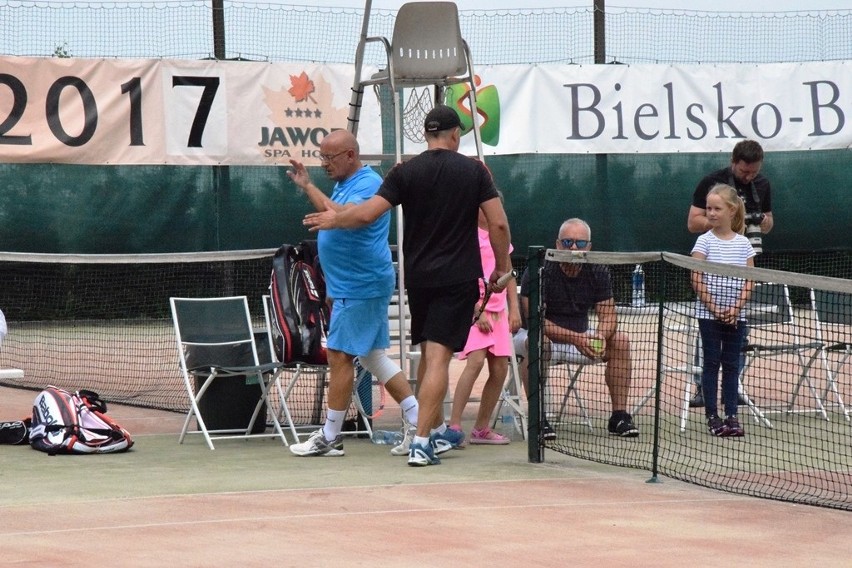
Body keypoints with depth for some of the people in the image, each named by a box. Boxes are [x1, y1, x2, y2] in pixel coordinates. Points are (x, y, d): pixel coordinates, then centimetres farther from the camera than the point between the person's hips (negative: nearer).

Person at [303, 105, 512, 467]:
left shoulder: (406, 172, -1)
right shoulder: (474, 171, -2)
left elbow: (366, 214, -6)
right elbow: (499, 224, -6)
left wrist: (333, 220, 13)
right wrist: (501, 268, 7)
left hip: (418, 276, 3)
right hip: (459, 278, -2)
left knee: (429, 354, 19)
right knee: (439, 356, -9)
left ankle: (436, 428, 31)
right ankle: (421, 443, -18)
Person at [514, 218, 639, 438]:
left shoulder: (598, 273, -3)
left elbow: (608, 315, -5)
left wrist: (601, 335, -30)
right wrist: (574, 338, -37)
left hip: (581, 339, 5)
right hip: (542, 335, -5)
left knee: (620, 340, -16)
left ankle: (619, 416, -10)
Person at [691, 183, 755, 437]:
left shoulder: (743, 244, 4)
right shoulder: (705, 242, -3)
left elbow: (749, 281, 3)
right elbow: (697, 280, -7)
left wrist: (736, 307, -10)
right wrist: (714, 308, -13)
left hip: (735, 316, 2)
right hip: (708, 314, -2)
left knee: (732, 365, 5)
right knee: (711, 363, 1)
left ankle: (731, 415, 8)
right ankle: (712, 416, 5)